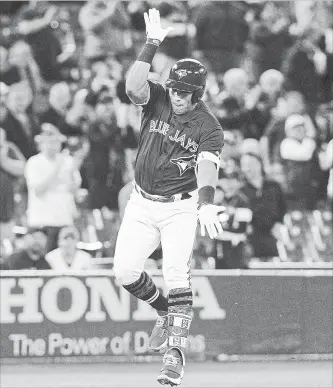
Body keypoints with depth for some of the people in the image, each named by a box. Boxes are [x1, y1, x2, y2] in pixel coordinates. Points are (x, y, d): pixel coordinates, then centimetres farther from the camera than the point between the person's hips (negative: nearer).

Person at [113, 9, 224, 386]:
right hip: (142, 204, 4)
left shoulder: (208, 128, -13)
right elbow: (134, 86, -26)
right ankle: (166, 312, 28)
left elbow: (207, 166, -27)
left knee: (176, 272, -19)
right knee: (125, 271, -1)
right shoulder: (156, 99, -5)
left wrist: (205, 203, -45)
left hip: (180, 206, -4)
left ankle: (175, 352, -19)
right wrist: (152, 45, -32)